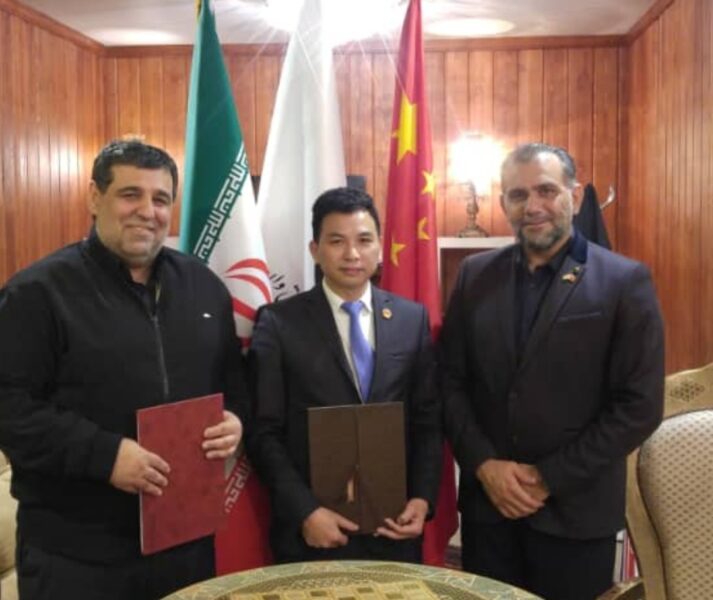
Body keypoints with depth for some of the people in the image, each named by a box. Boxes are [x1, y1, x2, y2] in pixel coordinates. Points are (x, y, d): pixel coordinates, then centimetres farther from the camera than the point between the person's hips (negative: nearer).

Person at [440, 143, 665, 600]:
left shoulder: (625, 281, -7)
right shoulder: (475, 275, 3)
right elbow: (450, 380, 4)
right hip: (487, 502, 3)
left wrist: (551, 478, -12)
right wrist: (484, 465, -8)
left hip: (575, 512, -3)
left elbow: (640, 405, -10)